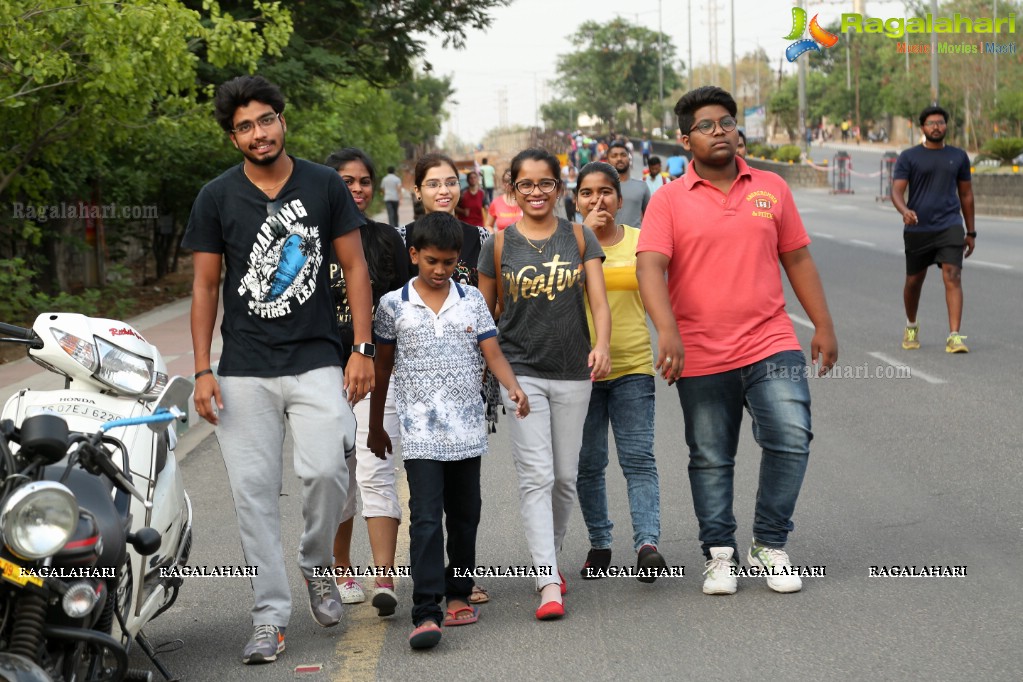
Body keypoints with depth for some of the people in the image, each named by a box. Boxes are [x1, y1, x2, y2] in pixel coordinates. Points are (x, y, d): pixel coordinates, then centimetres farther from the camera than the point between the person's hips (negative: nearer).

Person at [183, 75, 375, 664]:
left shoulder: (325, 186, 5)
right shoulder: (217, 198, 4)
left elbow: (354, 266, 7)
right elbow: (206, 285, 7)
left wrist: (363, 348, -1)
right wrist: (202, 370, 0)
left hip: (317, 362, -1)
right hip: (244, 371, 1)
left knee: (326, 471, -17)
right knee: (255, 491, -2)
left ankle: (318, 562, 13)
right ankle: (271, 618, 7)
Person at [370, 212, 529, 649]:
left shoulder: (472, 301, 7)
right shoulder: (393, 305, 2)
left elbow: (493, 354, 2)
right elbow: (383, 367, 10)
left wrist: (513, 387, -19)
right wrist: (375, 426, 14)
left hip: (467, 429, 3)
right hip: (420, 432, -3)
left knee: (464, 515, 12)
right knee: (426, 519, -12)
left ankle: (459, 594, 28)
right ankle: (426, 613, -16)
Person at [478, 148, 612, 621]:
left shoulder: (579, 238, 4)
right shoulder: (499, 244, 2)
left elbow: (599, 301, -3)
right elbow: (484, 313, 9)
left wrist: (601, 346, -21)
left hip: (572, 372, 2)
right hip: (520, 372, -2)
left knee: (565, 476, 10)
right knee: (536, 475, -11)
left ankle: (550, 555, 32)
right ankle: (549, 585, -16)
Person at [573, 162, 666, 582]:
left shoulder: (640, 241, 6)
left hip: (632, 365, 0)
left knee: (639, 457, -9)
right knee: (588, 464, 6)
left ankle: (647, 542, -15)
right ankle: (599, 543, 18)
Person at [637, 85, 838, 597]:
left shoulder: (771, 189, 9)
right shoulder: (669, 201, -1)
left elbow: (797, 259, 14)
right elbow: (649, 267, -13)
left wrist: (823, 326, 11)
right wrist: (667, 330, -28)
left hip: (770, 345, 1)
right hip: (701, 357, -1)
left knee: (790, 439, -11)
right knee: (710, 459, 8)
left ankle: (770, 545, 6)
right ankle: (720, 554, 22)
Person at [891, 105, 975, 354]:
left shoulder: (958, 157, 9)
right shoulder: (908, 157, 1)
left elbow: (966, 195, 15)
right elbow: (897, 191, -7)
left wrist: (971, 232, 16)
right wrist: (904, 211, -29)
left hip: (950, 227, 0)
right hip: (917, 229, 0)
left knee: (953, 277, -15)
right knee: (914, 281, 12)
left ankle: (955, 336, -21)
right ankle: (911, 326, 38)